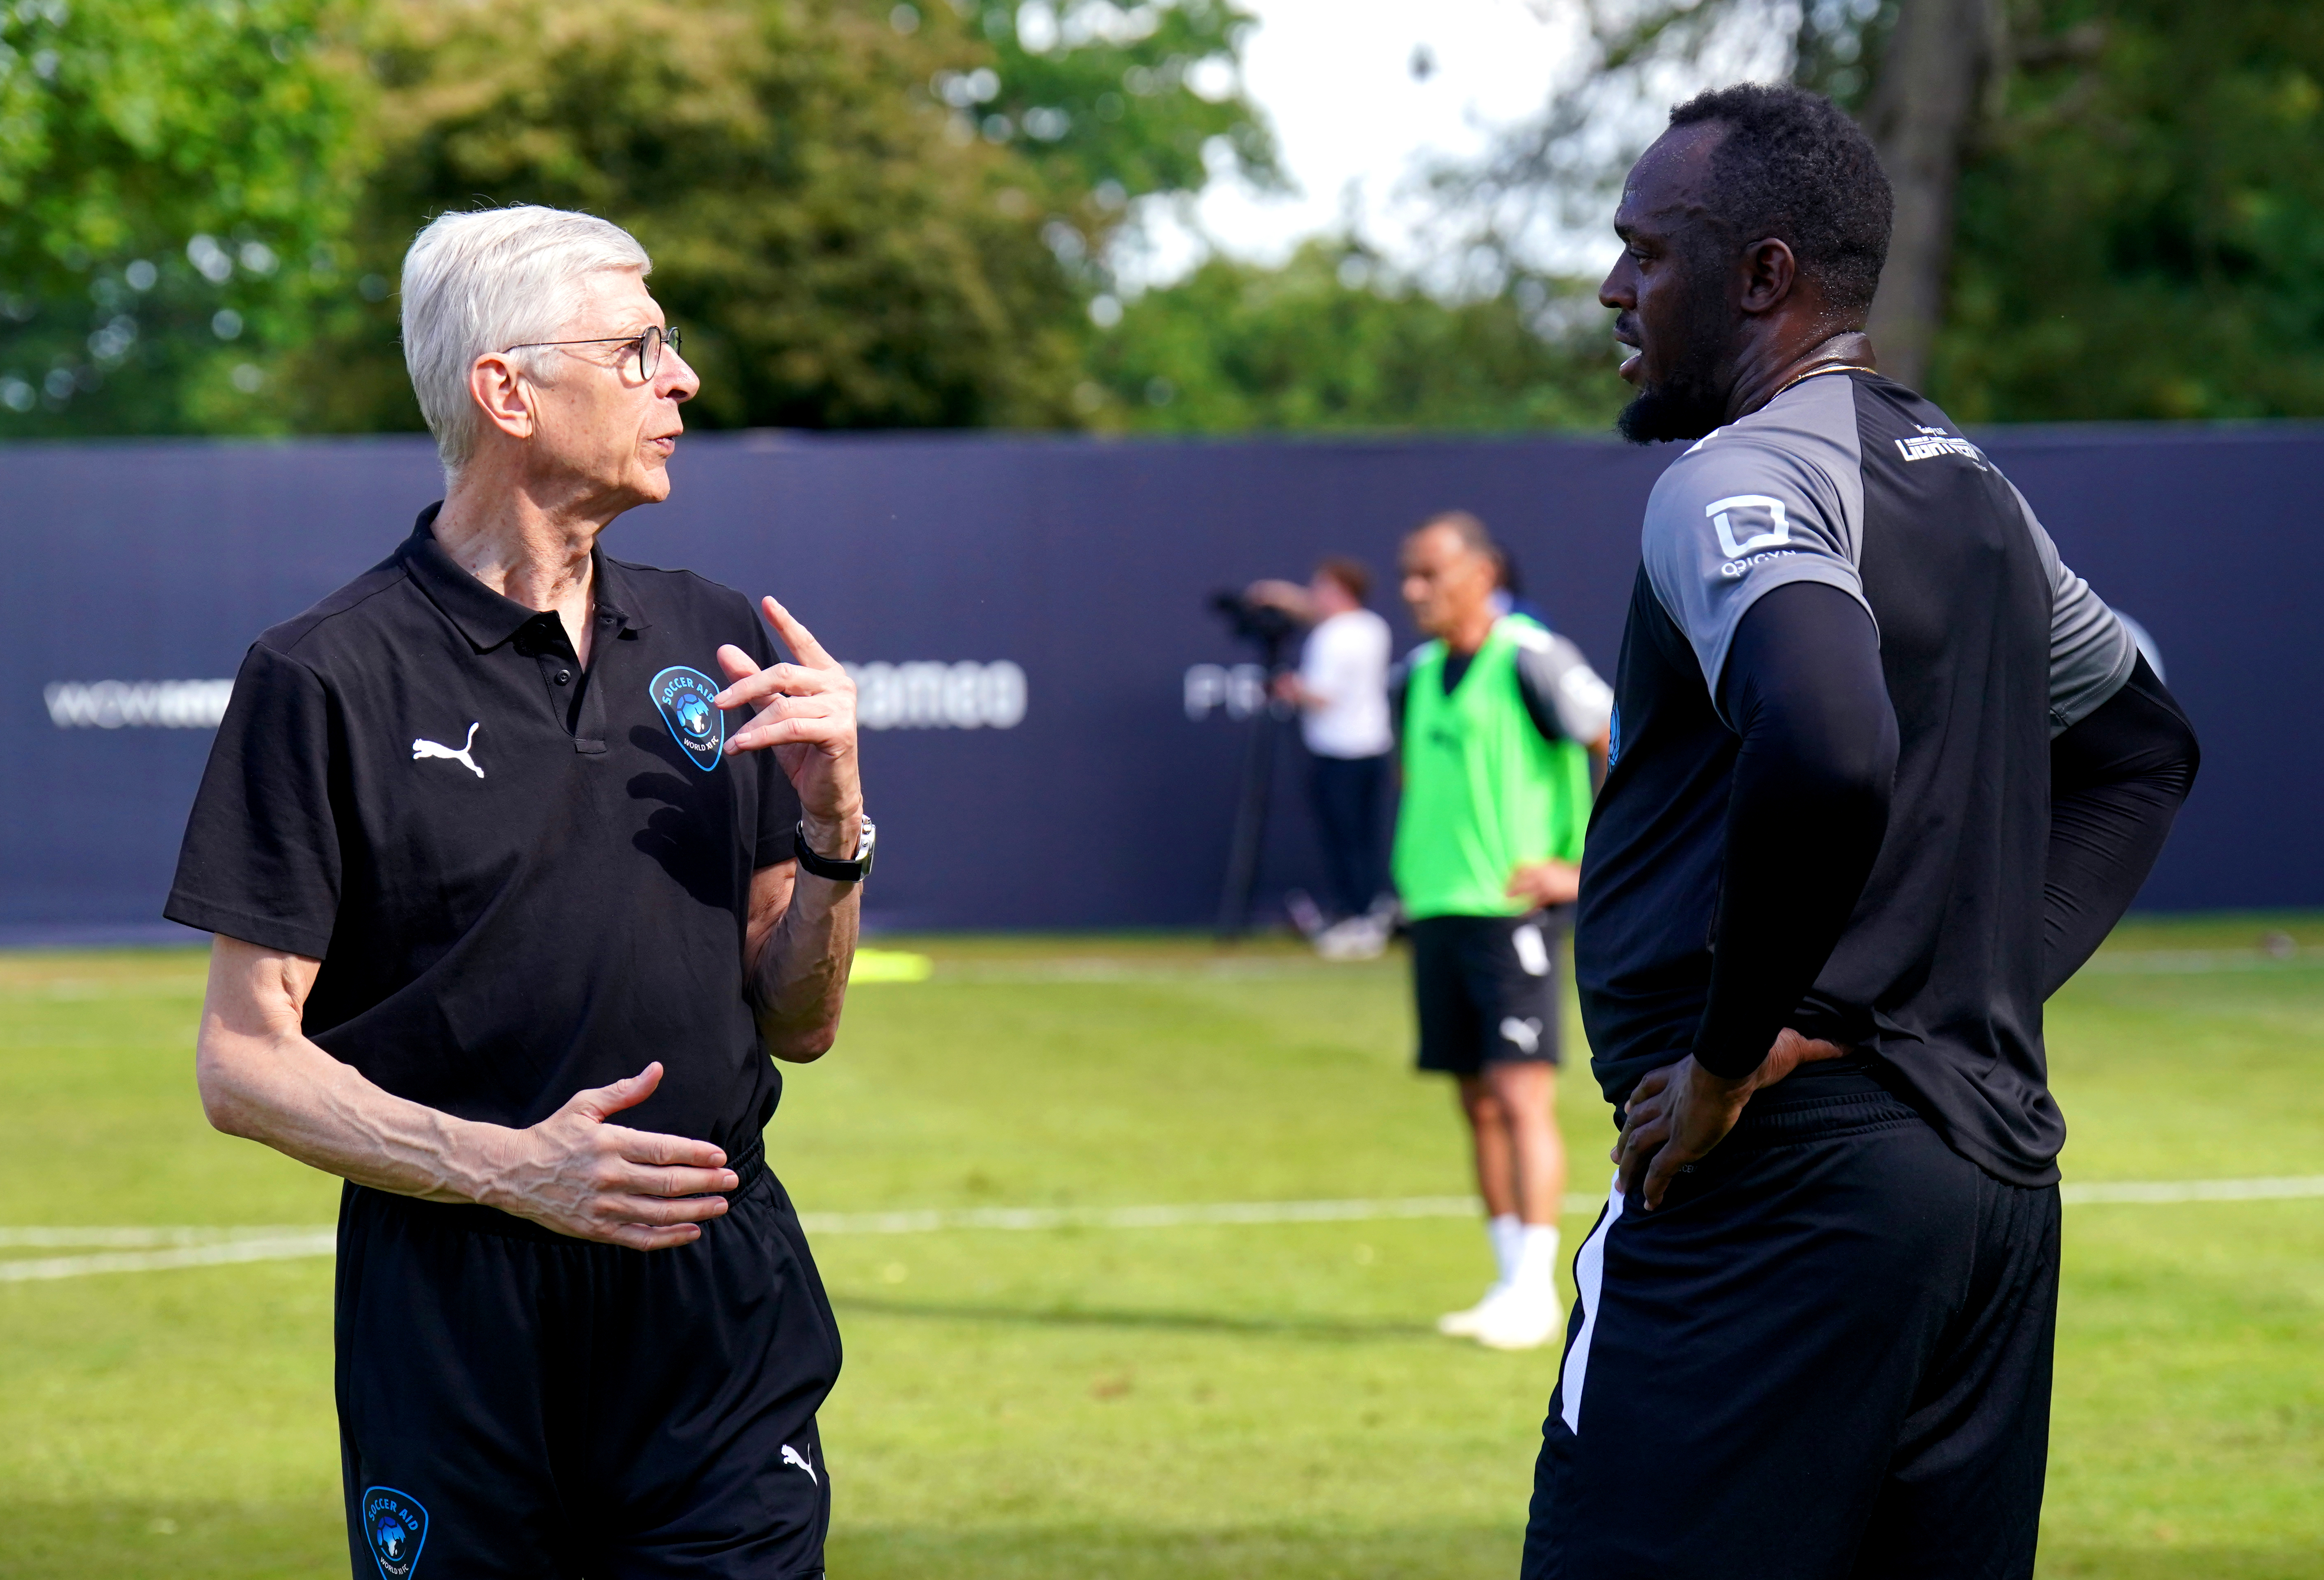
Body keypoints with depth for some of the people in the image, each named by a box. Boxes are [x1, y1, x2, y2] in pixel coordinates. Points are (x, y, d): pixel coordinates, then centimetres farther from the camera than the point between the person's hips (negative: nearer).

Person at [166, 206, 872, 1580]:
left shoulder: (719, 647, 12)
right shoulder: (327, 680, -3)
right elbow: (246, 1065, -6)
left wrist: (834, 823, -3)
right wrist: (509, 1169, -19)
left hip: (722, 1301, 3)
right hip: (452, 1308, -3)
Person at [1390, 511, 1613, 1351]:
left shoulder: (1531, 663, -10)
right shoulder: (1416, 678, 13)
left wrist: (1587, 871, -11)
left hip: (1513, 910, -7)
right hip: (1436, 907, 7)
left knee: (1521, 1094, -12)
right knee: (1479, 1105, 8)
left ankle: (1535, 1290, -11)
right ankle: (1511, 1281, 13)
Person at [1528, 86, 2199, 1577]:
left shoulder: (1739, 482, -11)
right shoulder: (1974, 488, 18)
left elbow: (1825, 757, -30)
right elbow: (2144, 746, 31)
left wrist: (1728, 1055, -18)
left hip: (1778, 1187, -9)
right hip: (2001, 1173, 9)